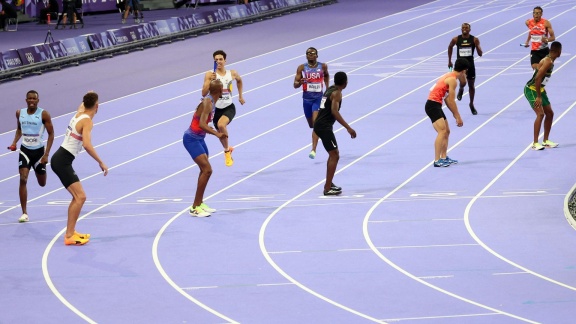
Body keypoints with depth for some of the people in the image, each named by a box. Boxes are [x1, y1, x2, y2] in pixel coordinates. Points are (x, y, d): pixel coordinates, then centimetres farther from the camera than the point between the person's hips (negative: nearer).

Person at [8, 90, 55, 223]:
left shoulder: (43, 114, -12)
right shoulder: (20, 113, -1)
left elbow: (51, 134, -9)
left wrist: (46, 154, -15)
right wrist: (14, 142, -1)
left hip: (39, 150, -1)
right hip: (25, 150, 1)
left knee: (42, 183, 13)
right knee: (23, 179, -16)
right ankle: (24, 213, -12)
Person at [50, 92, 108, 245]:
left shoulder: (79, 113, 9)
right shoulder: (87, 121, -16)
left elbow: (83, 105, 36)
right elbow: (87, 145, -29)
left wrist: (87, 99, 54)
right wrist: (101, 163, -24)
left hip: (60, 159, 10)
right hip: (63, 162, -10)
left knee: (77, 197, 17)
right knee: (80, 197, -15)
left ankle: (71, 231, 22)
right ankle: (69, 236, -18)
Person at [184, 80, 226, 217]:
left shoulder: (209, 101, 5)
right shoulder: (207, 102, -22)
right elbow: (201, 124, -31)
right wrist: (216, 134, -37)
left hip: (198, 138, 10)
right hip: (192, 139, -10)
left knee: (205, 170, 17)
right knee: (207, 170, -15)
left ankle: (199, 203, 29)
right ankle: (195, 208, -12)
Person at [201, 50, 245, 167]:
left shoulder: (232, 73, -3)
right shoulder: (210, 75, -10)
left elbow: (239, 80, 22)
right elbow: (204, 93, -16)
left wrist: (240, 96, 25)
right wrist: (210, 81, -28)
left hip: (229, 108, -1)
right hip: (216, 109, 1)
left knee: (221, 125, -31)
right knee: (221, 133, 15)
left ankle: (227, 151, -11)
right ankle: (228, 149, 48)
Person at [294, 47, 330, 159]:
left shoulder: (323, 66, -2)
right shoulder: (302, 68, -3)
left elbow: (326, 75, 21)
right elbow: (295, 85, -4)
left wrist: (327, 88, 14)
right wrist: (300, 82, -25)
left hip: (318, 98, -2)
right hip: (307, 98, 2)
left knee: (316, 123, -17)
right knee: (312, 125, 15)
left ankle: (313, 150, -23)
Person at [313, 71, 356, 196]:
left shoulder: (330, 90, 15)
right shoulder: (337, 93, -12)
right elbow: (334, 111, -25)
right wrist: (348, 128, -29)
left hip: (319, 125, 10)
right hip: (324, 127, -10)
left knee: (333, 155, 22)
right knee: (334, 155, -9)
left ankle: (329, 183, 30)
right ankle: (328, 189, -13)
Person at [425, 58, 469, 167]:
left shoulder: (449, 76, 15)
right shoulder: (453, 80, -14)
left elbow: (447, 99, 19)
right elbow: (451, 101, -15)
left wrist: (455, 114, 19)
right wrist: (458, 117, -8)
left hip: (435, 105, 10)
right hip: (433, 105, -10)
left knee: (446, 131, 18)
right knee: (442, 131, -20)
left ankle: (444, 158, 25)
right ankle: (437, 161, -25)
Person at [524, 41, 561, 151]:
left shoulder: (550, 61, 9)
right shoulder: (548, 62, -22)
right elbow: (537, 78, -29)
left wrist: (541, 94, 19)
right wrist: (538, 97, -27)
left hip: (539, 89, 10)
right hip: (531, 89, -10)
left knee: (550, 113, 12)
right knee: (540, 114, -19)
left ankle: (546, 141, 22)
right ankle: (535, 143, -18)